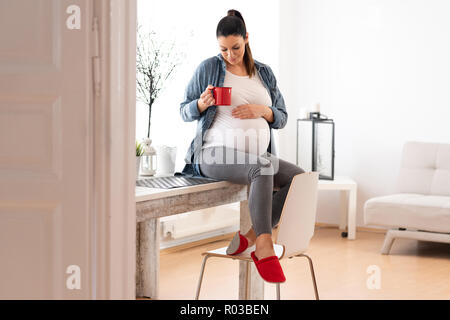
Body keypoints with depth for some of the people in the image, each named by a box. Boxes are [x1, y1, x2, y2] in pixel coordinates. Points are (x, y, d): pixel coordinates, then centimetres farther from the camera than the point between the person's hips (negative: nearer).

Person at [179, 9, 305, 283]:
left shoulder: (264, 73, 16)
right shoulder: (208, 68, 6)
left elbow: (282, 119, 16)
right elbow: (184, 112, 9)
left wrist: (262, 111, -6)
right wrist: (202, 103, -14)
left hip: (256, 155, 5)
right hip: (213, 154, -5)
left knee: (299, 176, -22)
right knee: (262, 168, -37)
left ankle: (250, 237, -21)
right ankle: (265, 250, -39)